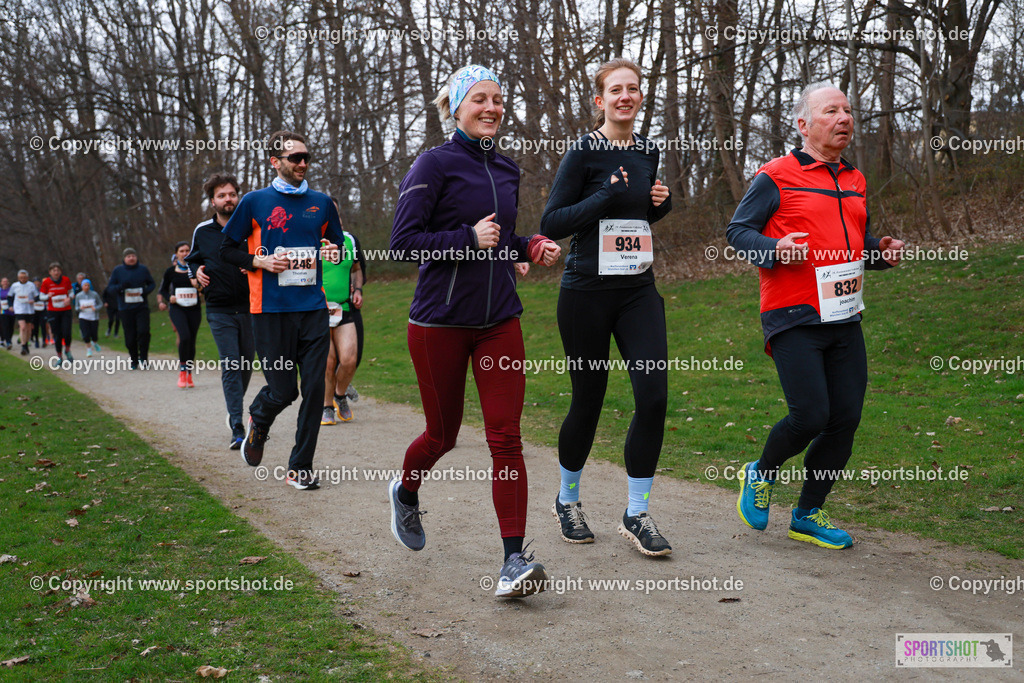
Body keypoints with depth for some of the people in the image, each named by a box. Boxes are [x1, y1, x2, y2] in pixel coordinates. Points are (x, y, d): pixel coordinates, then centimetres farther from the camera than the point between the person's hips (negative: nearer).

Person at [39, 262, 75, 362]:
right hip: (53, 311, 0)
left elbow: (70, 292, 12)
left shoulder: (66, 280, -1)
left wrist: (69, 298, -9)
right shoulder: (46, 282, -4)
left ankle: (67, 351, 16)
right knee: (57, 335, -1)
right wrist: (48, 296, -17)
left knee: (67, 333, -13)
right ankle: (59, 357, 14)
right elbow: (41, 296, 5)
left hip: (66, 310, 0)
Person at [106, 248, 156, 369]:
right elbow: (110, 286, 6)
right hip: (125, 308, 0)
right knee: (130, 336, 1)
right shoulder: (117, 270, 3)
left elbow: (152, 284, 14)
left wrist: (145, 291, -7)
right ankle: (134, 361, 16)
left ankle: (143, 357, 0)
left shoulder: (143, 269, 5)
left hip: (142, 307, 0)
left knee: (143, 331, -16)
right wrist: (120, 287, -15)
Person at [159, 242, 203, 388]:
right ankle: (182, 371, -8)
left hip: (194, 309, 1)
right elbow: (163, 289, 15)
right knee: (185, 337, -21)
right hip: (177, 309, -1)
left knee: (192, 340, 3)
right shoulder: (170, 272, 5)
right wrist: (169, 297, -4)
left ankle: (189, 375, 17)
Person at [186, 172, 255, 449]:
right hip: (220, 310, -1)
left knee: (246, 365, 11)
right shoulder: (202, 232, 4)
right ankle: (238, 429, -10)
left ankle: (235, 412, 36)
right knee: (230, 367, -9)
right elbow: (192, 259, 20)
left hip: (250, 308, 1)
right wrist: (196, 272, -2)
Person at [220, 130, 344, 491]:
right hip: (271, 310, -3)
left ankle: (300, 468, 10)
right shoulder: (255, 202, 2)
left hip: (313, 308, 3)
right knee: (282, 390, -2)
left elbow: (337, 243, 24)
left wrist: (334, 252, 0)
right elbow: (227, 248, 8)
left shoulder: (322, 203, 12)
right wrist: (259, 261, -10)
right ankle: (258, 420, 35)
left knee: (314, 387, -2)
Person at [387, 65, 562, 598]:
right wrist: (469, 238, -20)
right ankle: (406, 492, 44)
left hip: (498, 320, 4)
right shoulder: (435, 164, -6)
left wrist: (530, 247, 7)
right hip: (440, 322, -4)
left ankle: (514, 560, -6)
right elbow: (402, 241, -11)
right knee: (443, 433, 10)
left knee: (505, 438, -6)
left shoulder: (506, 170, 13)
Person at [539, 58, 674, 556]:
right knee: (588, 402, 5)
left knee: (653, 397, -7)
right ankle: (567, 500, 29)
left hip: (638, 291, 5)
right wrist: (606, 198, -20)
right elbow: (551, 224, -11)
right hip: (588, 291, -5)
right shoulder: (584, 152, -7)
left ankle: (636, 515, 6)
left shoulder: (648, 152, 11)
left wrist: (660, 204, 4)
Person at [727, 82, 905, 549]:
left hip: (844, 319, 7)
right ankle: (760, 476, 18)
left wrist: (881, 251, 6)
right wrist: (774, 249, -21)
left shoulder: (855, 182, 16)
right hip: (794, 319, -7)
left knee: (846, 419, 3)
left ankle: (808, 514, 20)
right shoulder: (776, 177, -5)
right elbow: (737, 230, -2)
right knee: (810, 415, -13)